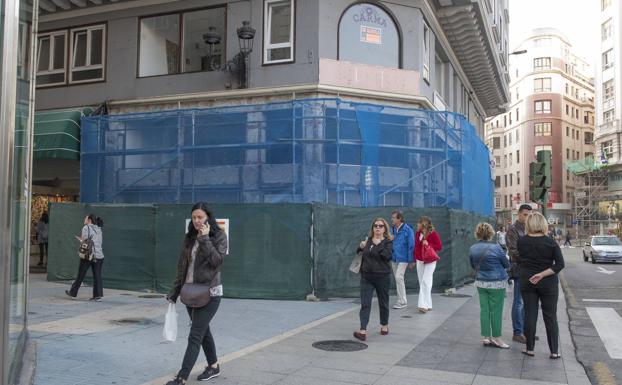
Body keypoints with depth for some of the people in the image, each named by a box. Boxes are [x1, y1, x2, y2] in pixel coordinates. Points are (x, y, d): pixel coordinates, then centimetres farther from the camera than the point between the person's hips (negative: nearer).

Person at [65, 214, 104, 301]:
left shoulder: (86, 228, -3)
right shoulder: (99, 229, 16)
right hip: (99, 256, 5)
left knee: (80, 275, 7)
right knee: (97, 276, 3)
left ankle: (73, 292, 20)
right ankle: (98, 295, -2)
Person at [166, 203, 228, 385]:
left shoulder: (219, 235, -6)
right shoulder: (189, 237, 8)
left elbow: (217, 260, -19)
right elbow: (181, 267, 10)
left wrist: (205, 239, -19)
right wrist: (174, 292, 8)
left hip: (209, 293, -6)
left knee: (195, 335, -9)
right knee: (203, 331, 16)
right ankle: (213, 366, 31)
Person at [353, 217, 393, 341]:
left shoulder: (388, 242, -4)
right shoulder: (367, 240, 9)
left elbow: (388, 255, -21)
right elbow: (359, 253, 22)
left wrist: (378, 244, -18)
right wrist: (361, 247, 1)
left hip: (382, 277, -3)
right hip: (366, 277, 3)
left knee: (383, 303, 13)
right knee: (365, 304, -7)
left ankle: (384, 325, 35)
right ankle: (363, 330, -13)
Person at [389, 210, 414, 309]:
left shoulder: (408, 230, -11)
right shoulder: (392, 229, 7)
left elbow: (411, 245, -10)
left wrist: (411, 260, -10)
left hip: (403, 258, -7)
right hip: (394, 258, 7)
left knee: (399, 277, -13)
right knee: (397, 279, 11)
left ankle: (402, 302, -3)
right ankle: (401, 300, 22)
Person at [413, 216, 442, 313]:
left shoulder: (433, 234, -9)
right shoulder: (417, 234, 9)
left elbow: (439, 246, -8)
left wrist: (428, 244, -18)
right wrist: (414, 259, 16)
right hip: (419, 261, 7)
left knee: (425, 281, -14)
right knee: (422, 282, 7)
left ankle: (423, 305, -15)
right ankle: (428, 305, 16)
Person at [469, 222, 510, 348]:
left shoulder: (472, 249, 0)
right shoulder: (495, 247, -14)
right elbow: (506, 264, 0)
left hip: (480, 282, 5)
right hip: (496, 283, -5)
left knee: (484, 309, 9)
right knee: (496, 311, 3)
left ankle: (485, 337, 14)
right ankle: (496, 338, 11)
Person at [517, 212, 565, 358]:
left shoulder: (521, 242, -4)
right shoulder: (550, 242, -8)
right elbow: (560, 264, -13)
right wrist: (542, 274, -16)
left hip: (527, 282, 1)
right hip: (548, 284, -1)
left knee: (530, 315, 7)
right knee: (550, 317, 8)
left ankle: (529, 348, 14)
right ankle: (554, 351, 11)